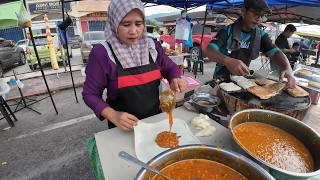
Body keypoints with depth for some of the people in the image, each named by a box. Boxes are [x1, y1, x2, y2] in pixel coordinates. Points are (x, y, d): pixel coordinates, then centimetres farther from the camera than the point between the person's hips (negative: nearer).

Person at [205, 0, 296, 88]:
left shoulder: (260, 35, 1)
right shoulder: (228, 30, -12)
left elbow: (276, 52, -8)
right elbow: (209, 50, -25)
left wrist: (288, 69, -30)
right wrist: (227, 61, -45)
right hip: (222, 78, -3)